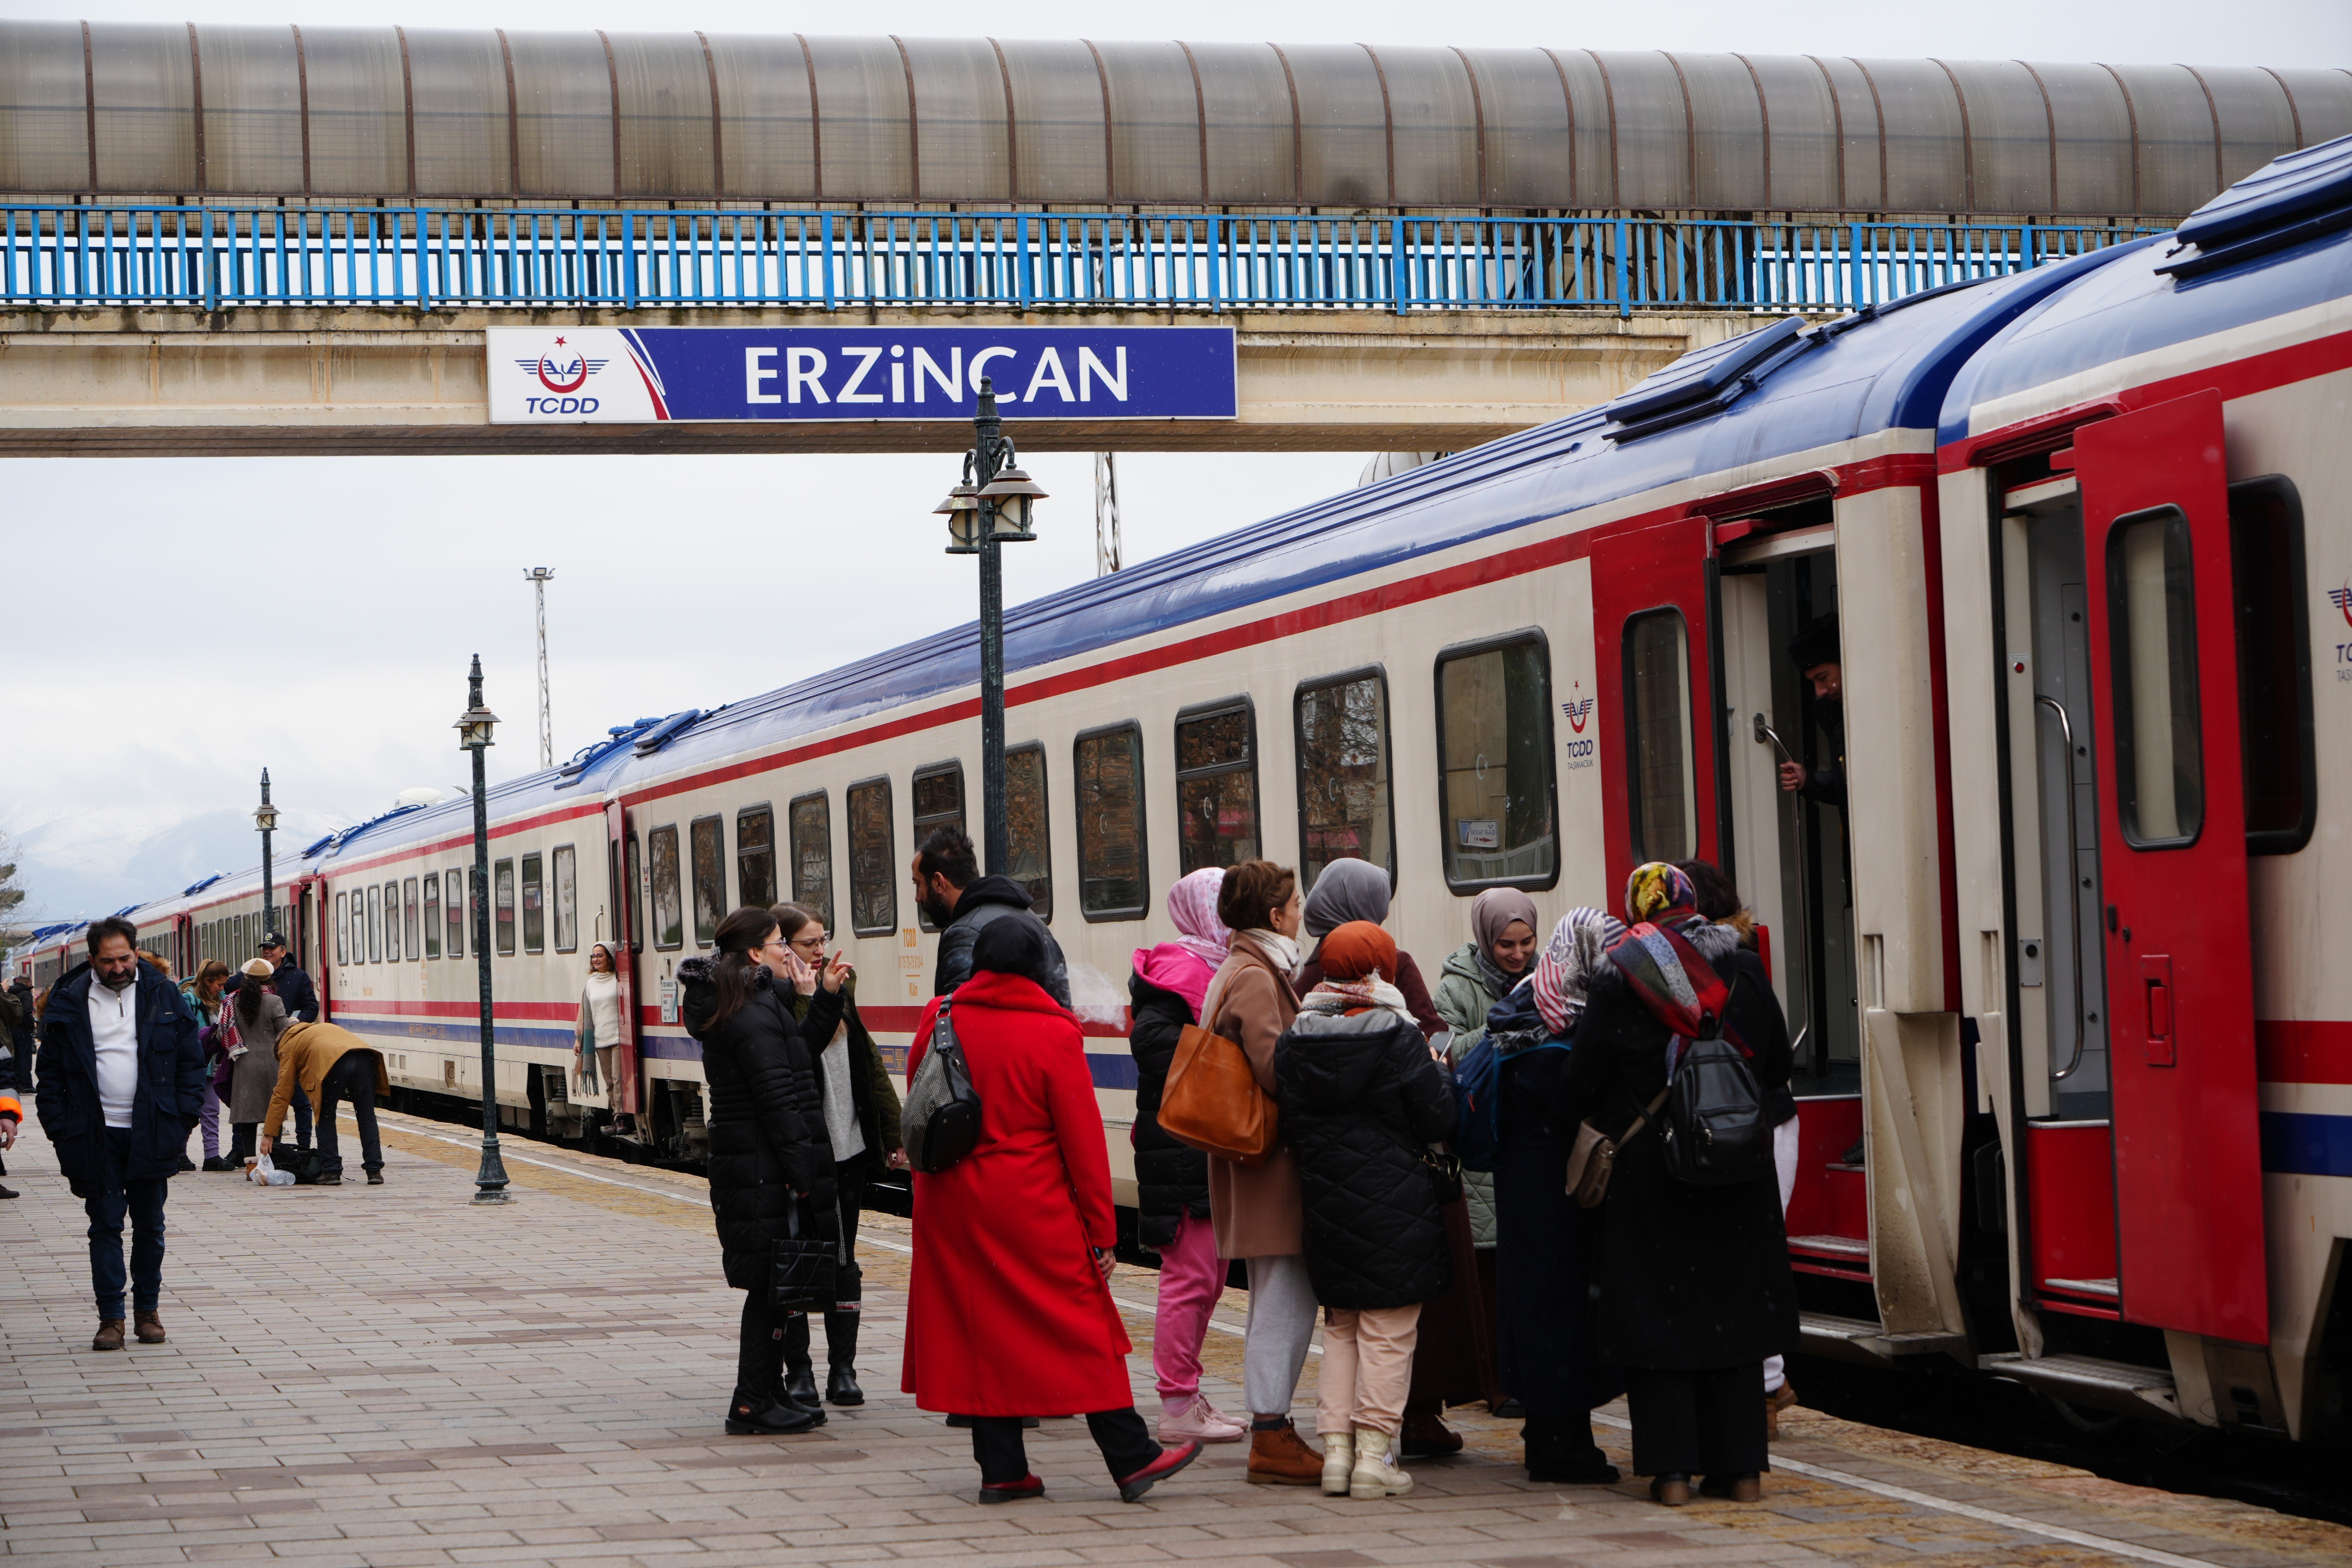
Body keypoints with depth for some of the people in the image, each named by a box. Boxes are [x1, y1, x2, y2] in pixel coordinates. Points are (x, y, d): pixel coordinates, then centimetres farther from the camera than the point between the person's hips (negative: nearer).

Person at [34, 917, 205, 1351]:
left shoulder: (163, 997, 3)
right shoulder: (69, 1002, 1)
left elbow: (191, 1062, 7)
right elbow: (51, 1074, 3)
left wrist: (184, 1120, -1)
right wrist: (61, 1132, -4)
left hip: (151, 1132, 1)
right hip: (96, 1135, -1)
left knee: (149, 1225, 9)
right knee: (105, 1225, 0)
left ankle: (148, 1310, 21)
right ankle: (111, 1317, 5)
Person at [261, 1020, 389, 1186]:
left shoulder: (288, 1047, 27)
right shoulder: (325, 1028, 43)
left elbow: (282, 1094, 21)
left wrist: (269, 1134, 22)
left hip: (334, 1063, -4)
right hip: (364, 1057, 5)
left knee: (325, 1118, 13)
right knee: (367, 1116, 10)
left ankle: (331, 1172, 9)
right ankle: (374, 1171, 7)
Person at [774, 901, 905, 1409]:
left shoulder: (839, 990, 11)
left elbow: (869, 1063, 14)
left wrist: (893, 1133, 11)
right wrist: (807, 999, -26)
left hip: (850, 1150, 6)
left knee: (843, 1261, 9)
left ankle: (843, 1370, 14)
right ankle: (798, 1372, 10)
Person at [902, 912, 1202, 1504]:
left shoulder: (939, 1021, 2)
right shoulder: (1053, 1034, -10)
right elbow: (1082, 1138, -8)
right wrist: (1102, 1228, -3)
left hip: (950, 1205, 4)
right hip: (1033, 1207, -4)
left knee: (981, 1328, 10)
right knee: (1082, 1327, 2)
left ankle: (1001, 1468, 11)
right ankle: (1131, 1460, 6)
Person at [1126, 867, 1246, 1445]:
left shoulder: (1214, 967, 19)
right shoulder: (1183, 969, -14)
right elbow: (1150, 1037, -26)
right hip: (1182, 1146, -11)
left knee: (1208, 1272, 15)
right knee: (1192, 1273, -8)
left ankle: (1186, 1398, 23)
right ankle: (1177, 1407, -3)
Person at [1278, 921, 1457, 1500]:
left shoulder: (1295, 1041, 1)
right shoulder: (1398, 1039, -14)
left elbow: (1289, 1123, 8)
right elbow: (1439, 1120, -10)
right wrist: (1440, 1071, 8)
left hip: (1327, 1208, 5)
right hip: (1396, 1208, -5)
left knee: (1340, 1328, 16)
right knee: (1389, 1334, 2)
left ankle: (1336, 1449, 12)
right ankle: (1374, 1455, 1)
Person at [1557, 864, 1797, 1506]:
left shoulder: (1618, 979, -7)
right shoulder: (1745, 971, 3)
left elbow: (1584, 1079, -4)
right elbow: (1777, 1068, 10)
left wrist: (1574, 1124, 15)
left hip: (1650, 1171, -3)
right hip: (1739, 1174, 3)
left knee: (1657, 1314, 3)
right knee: (1733, 1311, 10)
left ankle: (1673, 1470, 0)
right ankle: (1740, 1468, 10)